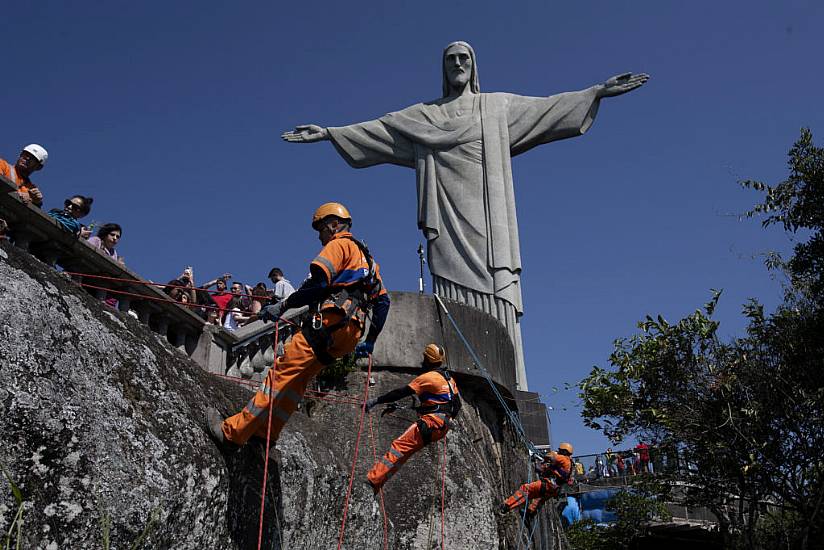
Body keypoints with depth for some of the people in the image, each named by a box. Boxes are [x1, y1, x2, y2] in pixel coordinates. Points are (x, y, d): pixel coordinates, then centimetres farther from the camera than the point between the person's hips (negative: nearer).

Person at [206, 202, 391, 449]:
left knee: (282, 373, -12)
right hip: (351, 333, 9)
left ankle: (233, 432, -14)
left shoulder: (339, 245, 4)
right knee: (297, 379, 12)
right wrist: (370, 342, 29)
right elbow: (383, 300, 28)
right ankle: (267, 432, 10)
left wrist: (283, 306, -11)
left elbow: (319, 281, -13)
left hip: (330, 321, -9)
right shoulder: (366, 257, 31)